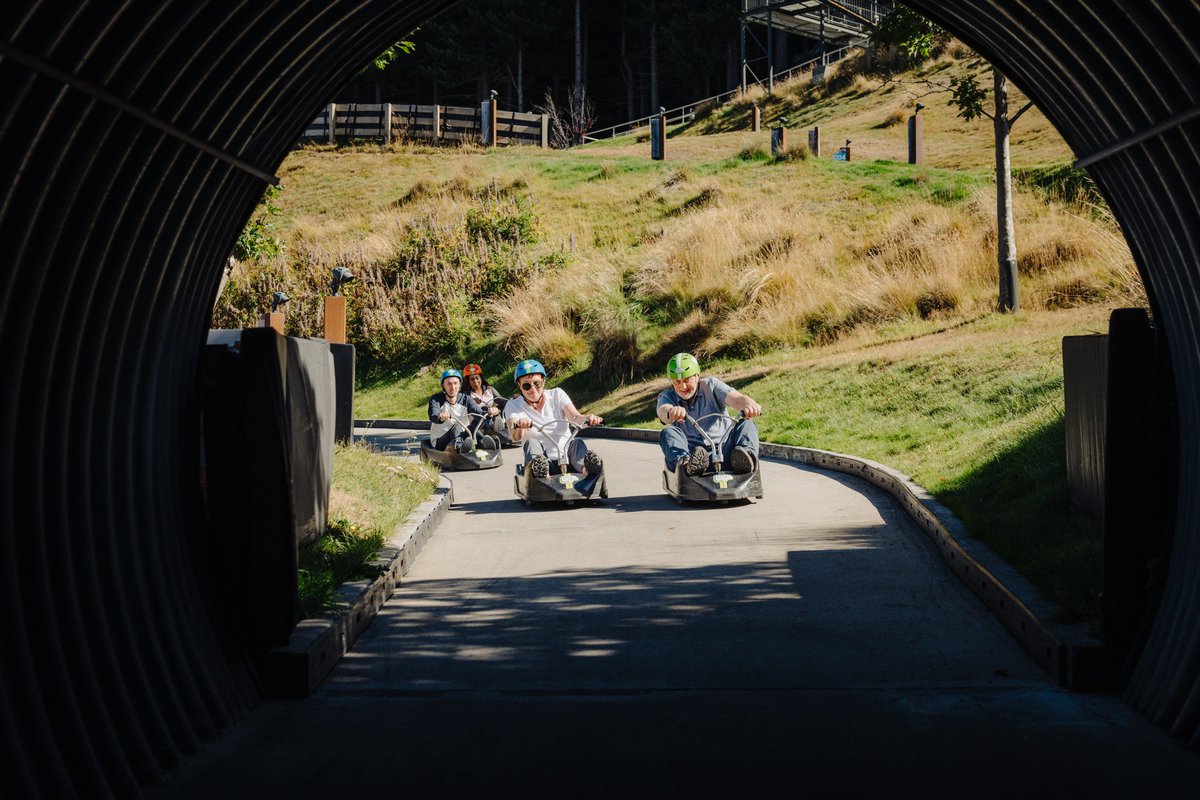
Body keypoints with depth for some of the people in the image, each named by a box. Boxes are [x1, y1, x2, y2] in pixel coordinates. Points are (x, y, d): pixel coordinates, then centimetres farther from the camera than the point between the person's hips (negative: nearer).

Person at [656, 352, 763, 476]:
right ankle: (686, 462, -56)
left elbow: (736, 399, -13)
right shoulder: (667, 397, 8)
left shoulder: (711, 385, 7)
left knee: (746, 424, -20)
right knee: (668, 433, -26)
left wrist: (749, 405, -40)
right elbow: (663, 411, -19)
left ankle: (746, 454, -52)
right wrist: (671, 412, -47)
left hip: (723, 448, 0)